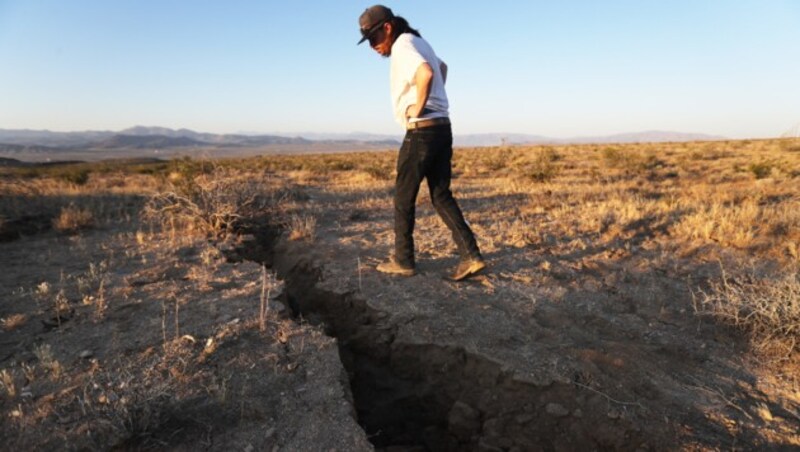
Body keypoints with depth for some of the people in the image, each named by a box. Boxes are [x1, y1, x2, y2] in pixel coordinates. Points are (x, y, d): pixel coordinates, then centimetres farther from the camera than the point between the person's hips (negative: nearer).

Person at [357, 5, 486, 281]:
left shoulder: (403, 46, -12)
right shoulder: (418, 42, 19)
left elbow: (426, 74, -33)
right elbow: (442, 67, 39)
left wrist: (417, 109, -18)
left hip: (422, 132, -9)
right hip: (441, 129, 9)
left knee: (404, 197, 3)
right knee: (441, 196, 9)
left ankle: (403, 261, 13)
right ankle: (470, 255, 2)